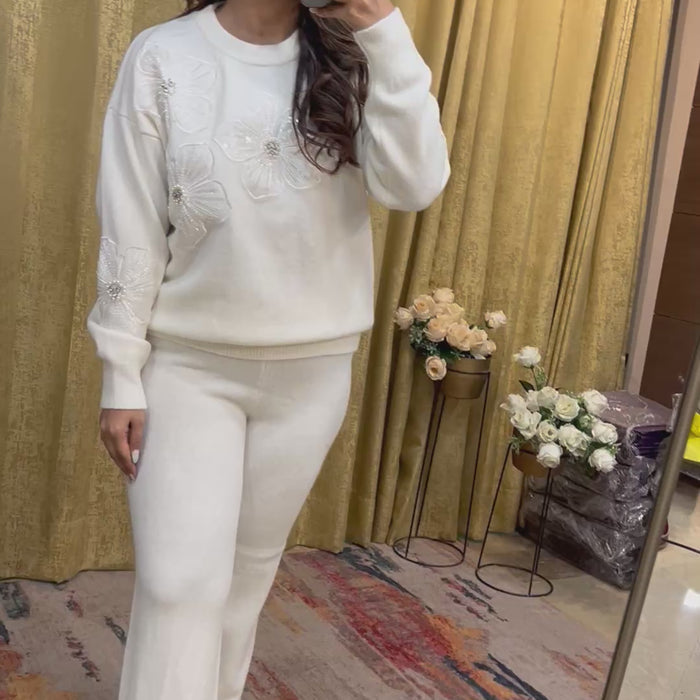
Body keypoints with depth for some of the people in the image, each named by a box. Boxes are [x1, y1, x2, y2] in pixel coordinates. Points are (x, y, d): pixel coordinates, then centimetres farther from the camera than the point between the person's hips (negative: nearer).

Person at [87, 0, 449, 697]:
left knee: (250, 570, 15)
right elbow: (130, 227, -5)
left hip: (311, 370, 3)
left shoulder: (347, 60, 1)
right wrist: (121, 376, -6)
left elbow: (415, 185, -14)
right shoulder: (164, 56, -5)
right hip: (189, 364, -2)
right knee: (179, 583, -6)